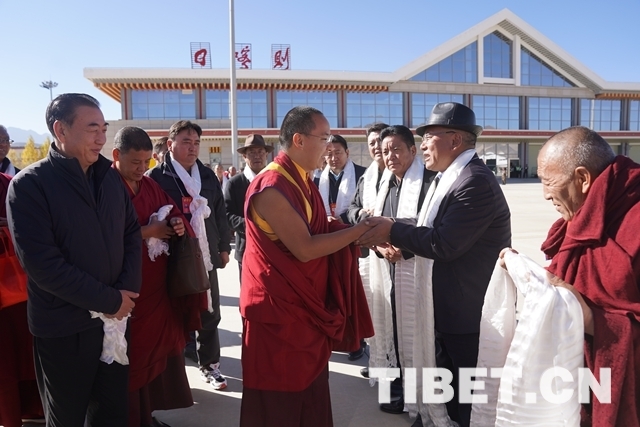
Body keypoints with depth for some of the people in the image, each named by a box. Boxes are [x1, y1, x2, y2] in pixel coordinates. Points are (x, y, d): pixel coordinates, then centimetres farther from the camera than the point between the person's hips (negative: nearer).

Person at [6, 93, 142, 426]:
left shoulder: (109, 176, 6)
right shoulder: (29, 184, -12)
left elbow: (131, 233, 7)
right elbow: (41, 263, -19)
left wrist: (127, 289, -8)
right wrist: (109, 300, -16)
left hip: (115, 317, 5)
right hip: (64, 328, -4)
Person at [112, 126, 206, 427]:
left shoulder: (151, 186, 10)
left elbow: (172, 211, 13)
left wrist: (178, 223, -8)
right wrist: (145, 232, -20)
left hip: (155, 282, 7)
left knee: (156, 344, 13)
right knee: (131, 353, 4)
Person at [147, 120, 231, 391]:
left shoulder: (207, 176, 9)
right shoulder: (157, 177, -7)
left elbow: (219, 213, 12)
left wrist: (224, 246, 12)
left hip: (206, 256, 5)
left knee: (209, 315, 12)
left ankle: (209, 365, 28)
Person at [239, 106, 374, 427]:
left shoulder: (302, 180, 9)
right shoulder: (273, 186, -22)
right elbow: (305, 248, -25)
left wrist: (360, 230, -5)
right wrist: (361, 229, -19)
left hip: (307, 304, 9)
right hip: (279, 308, -9)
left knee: (310, 394, 19)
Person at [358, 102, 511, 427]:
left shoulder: (476, 180, -22)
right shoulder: (448, 176, 11)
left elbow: (443, 244, -28)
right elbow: (428, 227, 11)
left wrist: (392, 231, -17)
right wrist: (389, 231, -3)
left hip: (471, 310, -9)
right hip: (447, 307, 9)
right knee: (447, 387, 24)